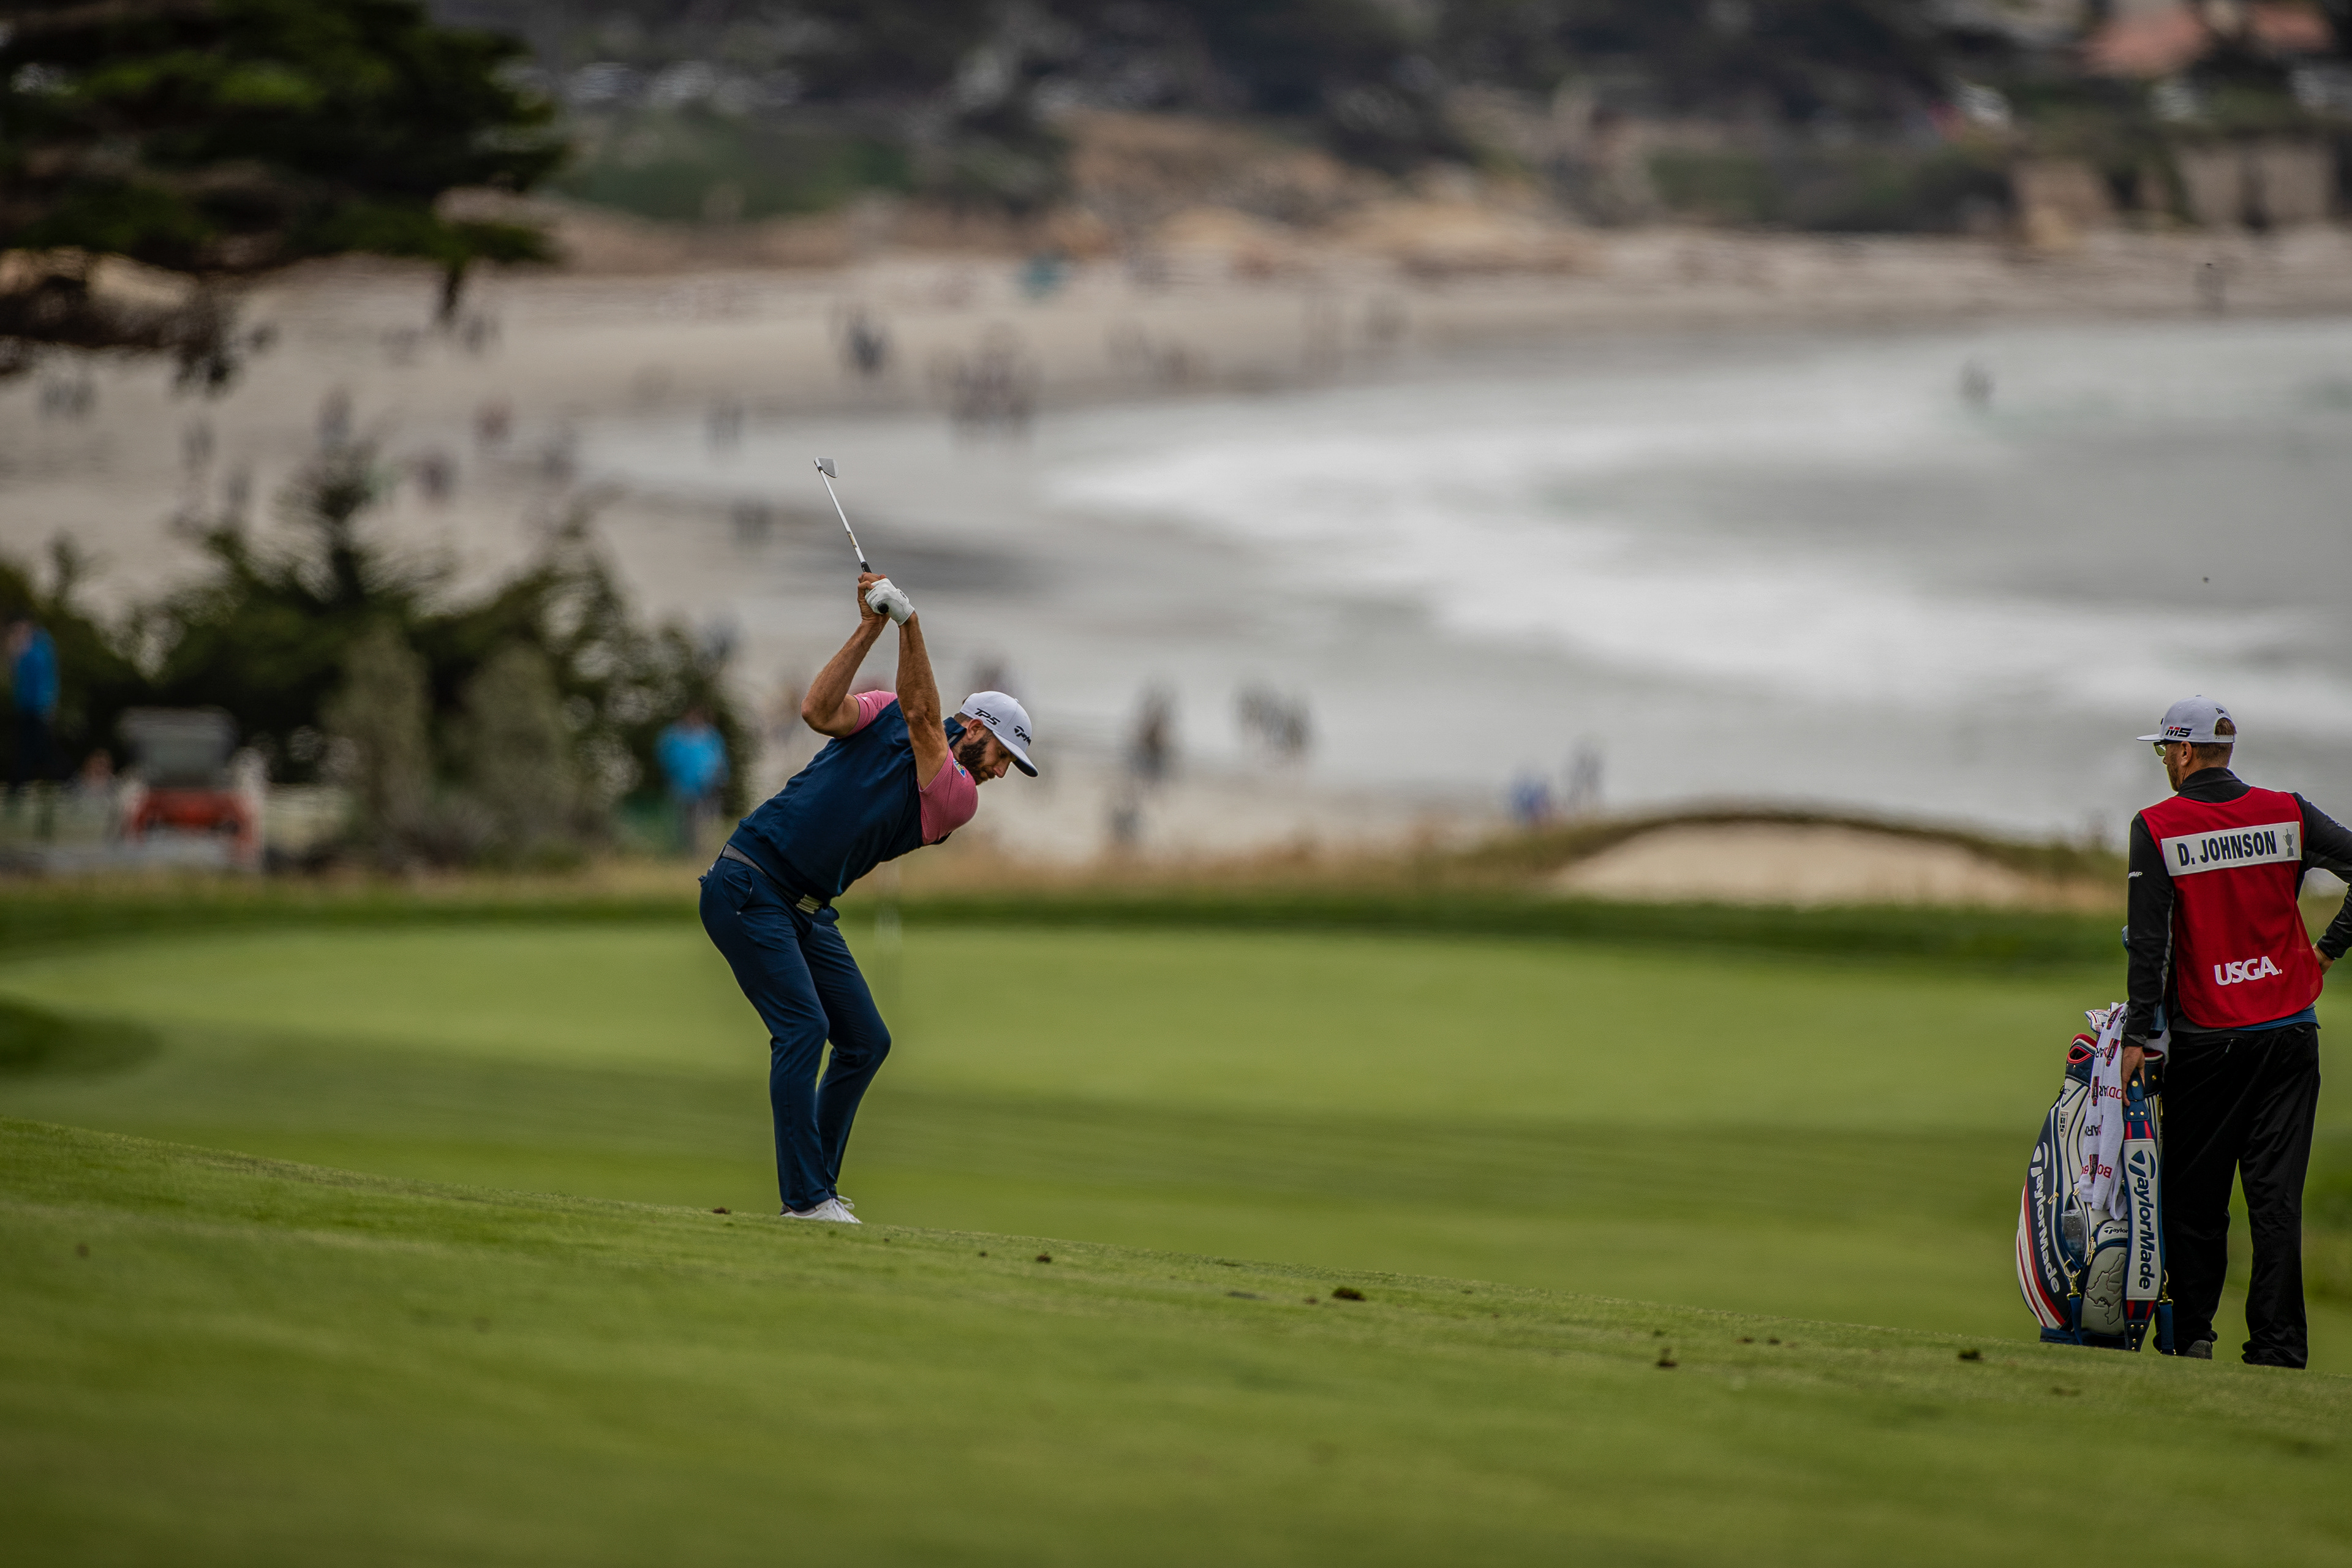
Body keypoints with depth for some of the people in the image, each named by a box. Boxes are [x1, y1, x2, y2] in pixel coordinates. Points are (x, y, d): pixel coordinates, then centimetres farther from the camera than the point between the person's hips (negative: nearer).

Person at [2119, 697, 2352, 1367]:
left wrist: (2139, 1036, -6)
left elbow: (2148, 941, -8)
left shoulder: (2156, 828, -5)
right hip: (2289, 1029, 2)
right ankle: (2278, 1340, -3)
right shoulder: (2287, 814, 2)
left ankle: (2192, 1332, 11)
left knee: (2194, 1193, 9)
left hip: (2205, 1040, -2)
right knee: (2276, 1192, 1)